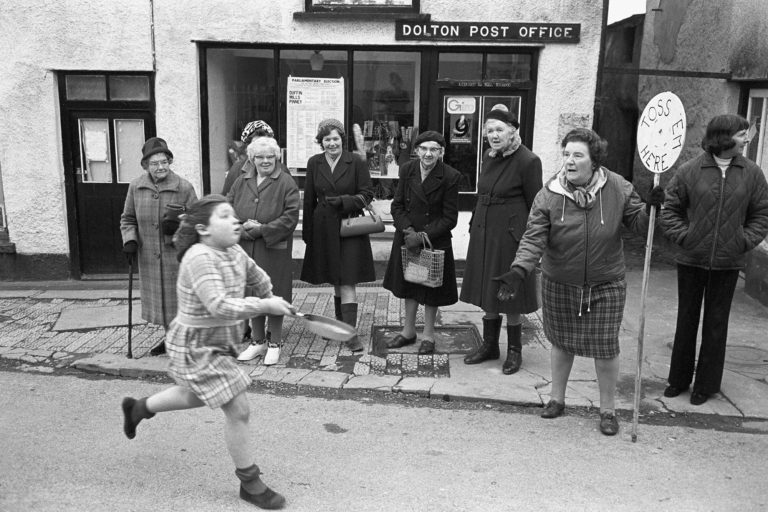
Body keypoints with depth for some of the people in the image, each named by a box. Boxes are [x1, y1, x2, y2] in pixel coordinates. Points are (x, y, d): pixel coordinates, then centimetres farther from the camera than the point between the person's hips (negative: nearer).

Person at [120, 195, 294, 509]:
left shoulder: (235, 253, -2)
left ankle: (138, 408, 56)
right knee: (238, 410, -5)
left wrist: (270, 299, 11)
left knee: (195, 397, 31)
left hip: (217, 344, 9)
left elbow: (257, 278, 18)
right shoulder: (200, 258, -28)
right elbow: (219, 306, -37)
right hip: (196, 347, -9)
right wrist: (264, 306, -33)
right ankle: (250, 483, 13)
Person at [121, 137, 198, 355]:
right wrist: (130, 240, -4)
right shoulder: (136, 187, 2)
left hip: (177, 254, -4)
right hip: (149, 257, 4)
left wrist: (179, 225, -22)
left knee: (179, 299, 0)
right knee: (157, 298, 15)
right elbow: (127, 219, 12)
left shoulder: (184, 187, -7)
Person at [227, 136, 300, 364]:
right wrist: (243, 228, -11)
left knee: (274, 295, 3)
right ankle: (258, 342, 28)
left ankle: (274, 343, 20)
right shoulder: (241, 182, 10)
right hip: (245, 249, 4)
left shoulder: (286, 184, -4)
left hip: (274, 249, -4)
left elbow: (290, 217, -11)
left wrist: (261, 230, -16)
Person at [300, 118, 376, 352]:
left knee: (347, 282, -8)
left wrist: (344, 201, -19)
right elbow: (309, 199, 8)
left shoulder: (356, 163, -5)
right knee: (336, 282, 14)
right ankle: (341, 325, 30)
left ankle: (350, 333, -7)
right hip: (324, 229, 3)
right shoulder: (314, 163, 4)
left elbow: (367, 194, -3)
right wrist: (307, 232, 8)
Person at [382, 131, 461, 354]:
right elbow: (397, 205, 1)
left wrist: (422, 236, -18)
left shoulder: (450, 177, -14)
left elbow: (450, 218, -12)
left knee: (431, 287, 8)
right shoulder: (407, 170, -3)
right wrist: (408, 230, -15)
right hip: (407, 238, 4)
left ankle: (428, 335, 25)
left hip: (436, 241, -4)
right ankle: (409, 331, 32)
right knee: (408, 285, 15)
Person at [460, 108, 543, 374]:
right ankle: (489, 346, 29)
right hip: (483, 233, 7)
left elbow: (535, 205, -10)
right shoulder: (488, 157, 7)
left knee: (510, 296, 4)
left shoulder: (527, 161, -14)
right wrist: (474, 226, 14)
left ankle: (514, 351, 21)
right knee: (487, 294, 14)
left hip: (510, 235, -7)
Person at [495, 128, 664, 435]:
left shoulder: (618, 188, -9)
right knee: (561, 342, 15)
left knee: (605, 348, 4)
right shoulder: (548, 196, -12)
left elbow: (637, 223, 1)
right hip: (559, 284, 1)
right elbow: (533, 239, -18)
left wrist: (650, 208, -21)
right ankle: (557, 398, 37)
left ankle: (607, 409, 26)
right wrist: (519, 271, -33)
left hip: (605, 285, 0)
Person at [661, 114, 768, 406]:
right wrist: (683, 236, -10)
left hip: (727, 264, 1)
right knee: (686, 321, 12)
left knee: (716, 325, 9)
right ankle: (679, 379, 27)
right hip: (691, 261, -1)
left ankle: (706, 384, 23)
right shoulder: (690, 170, -7)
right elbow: (670, 209, 0)